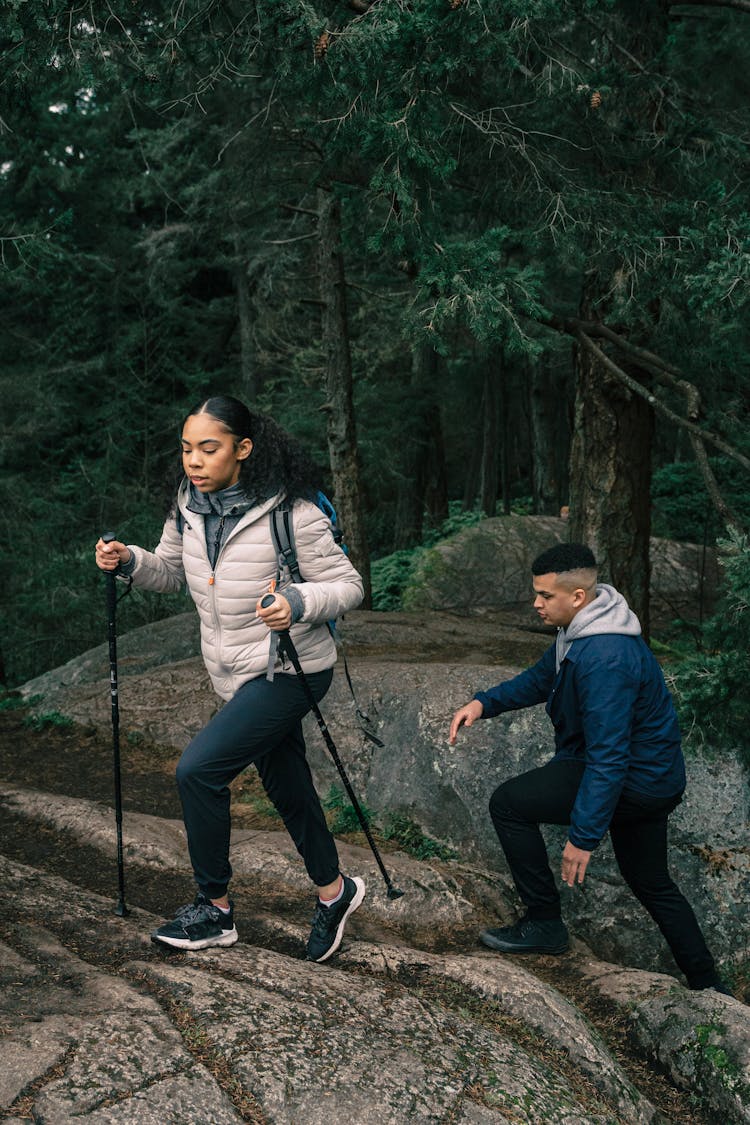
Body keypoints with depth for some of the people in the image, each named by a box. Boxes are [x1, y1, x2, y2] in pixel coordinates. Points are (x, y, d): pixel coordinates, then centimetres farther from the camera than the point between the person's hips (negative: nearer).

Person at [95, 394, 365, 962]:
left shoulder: (292, 513, -20)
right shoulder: (190, 505, 0)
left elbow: (348, 584, -16)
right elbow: (171, 569, 16)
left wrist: (299, 603, -35)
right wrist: (130, 561, -5)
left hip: (289, 670, -7)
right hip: (237, 673, 7)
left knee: (198, 769, -15)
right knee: (286, 788, 17)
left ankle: (215, 906, 3)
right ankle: (335, 891, 38)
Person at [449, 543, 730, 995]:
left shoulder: (604, 659, -30)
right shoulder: (579, 629, 2)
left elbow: (608, 756, -30)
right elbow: (540, 679, 16)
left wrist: (584, 836, -27)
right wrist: (485, 702, 0)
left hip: (635, 781, -10)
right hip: (656, 776, 10)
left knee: (508, 803, -8)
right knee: (651, 882, 24)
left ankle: (544, 924, 2)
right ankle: (709, 985, 36)